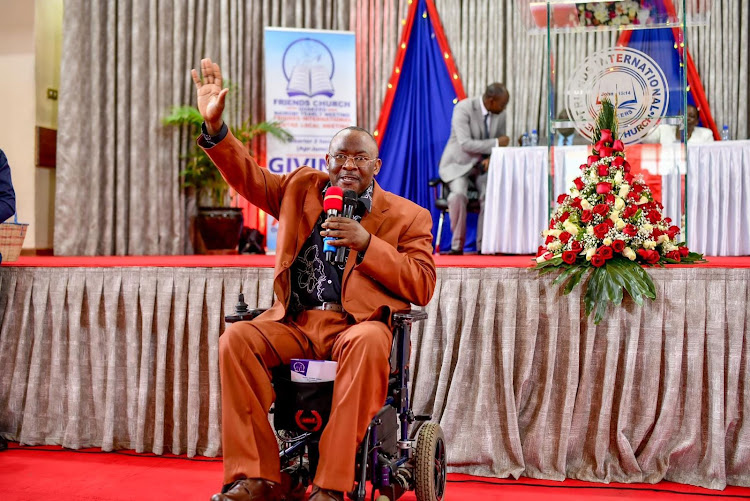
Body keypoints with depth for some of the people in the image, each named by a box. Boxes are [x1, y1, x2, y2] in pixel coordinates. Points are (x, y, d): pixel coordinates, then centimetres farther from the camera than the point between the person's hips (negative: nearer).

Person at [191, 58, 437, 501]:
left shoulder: (407, 216, 9)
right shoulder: (303, 188, 19)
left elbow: (423, 287, 0)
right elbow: (247, 175, 21)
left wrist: (366, 243, -11)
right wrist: (214, 126, 5)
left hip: (357, 323, -3)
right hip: (296, 322, 3)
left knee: (369, 344, -38)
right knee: (237, 339, -25)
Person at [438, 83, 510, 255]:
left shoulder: (500, 114, 0)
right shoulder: (463, 108, -18)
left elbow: (500, 144, 9)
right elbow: (465, 144, -25)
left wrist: (492, 158, -13)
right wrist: (495, 143, -25)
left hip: (483, 165, 4)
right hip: (459, 164, -4)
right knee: (459, 195, -32)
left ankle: (483, 245, -13)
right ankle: (457, 245, -15)